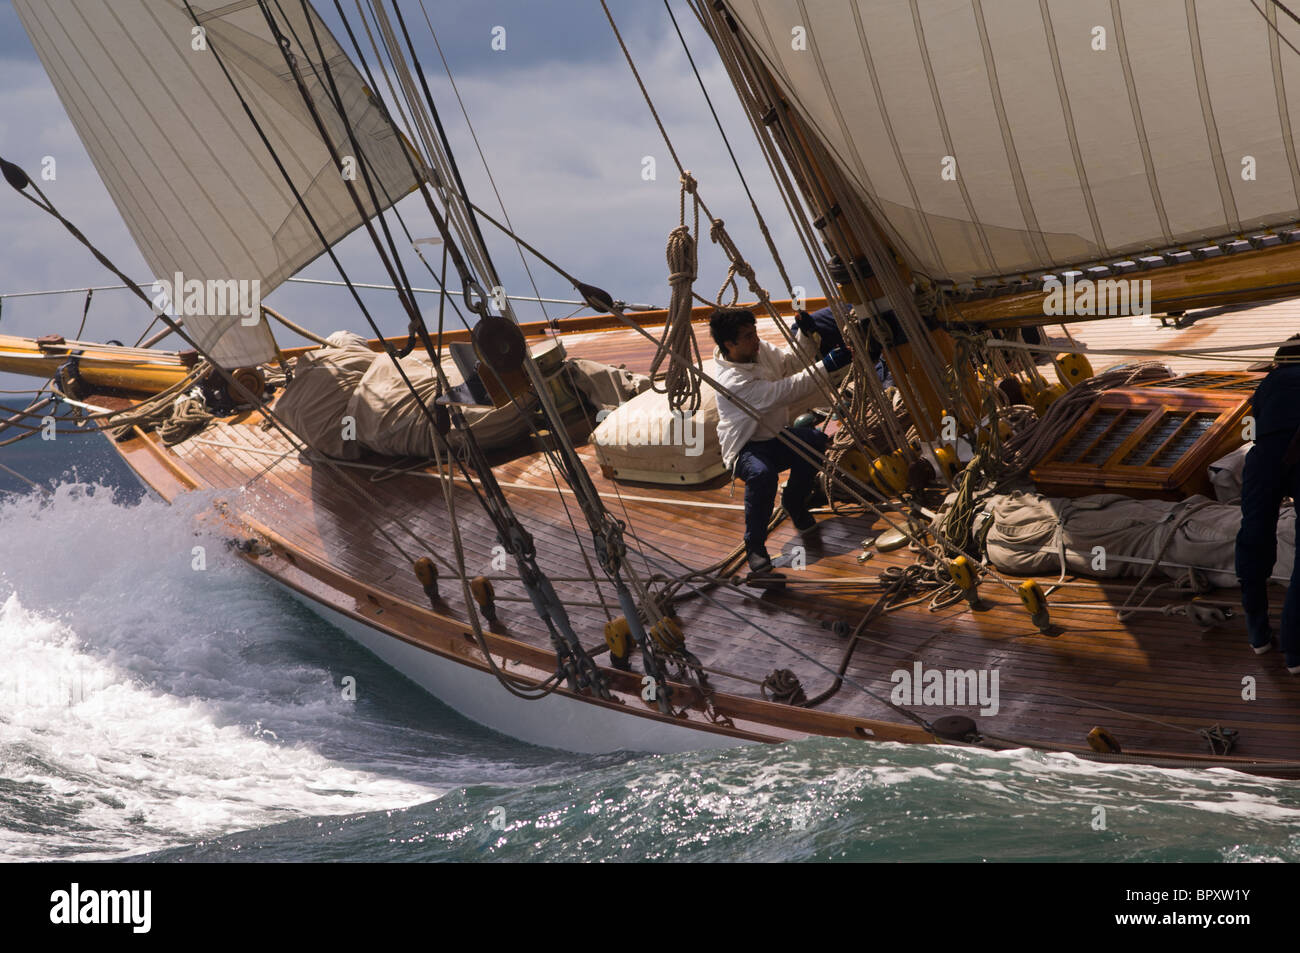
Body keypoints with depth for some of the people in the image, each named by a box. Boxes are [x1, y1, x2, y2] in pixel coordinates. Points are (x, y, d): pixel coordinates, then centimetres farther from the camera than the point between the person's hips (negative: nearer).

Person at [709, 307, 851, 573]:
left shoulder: (760, 350, -4)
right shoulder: (732, 381, -29)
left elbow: (792, 362, 10)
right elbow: (786, 392, -33)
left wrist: (804, 335, -9)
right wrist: (826, 366, -33)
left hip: (775, 435, 8)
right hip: (746, 448, -8)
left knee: (816, 440, -22)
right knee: (761, 473, -41)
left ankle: (794, 502, 4)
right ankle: (754, 546, -21)